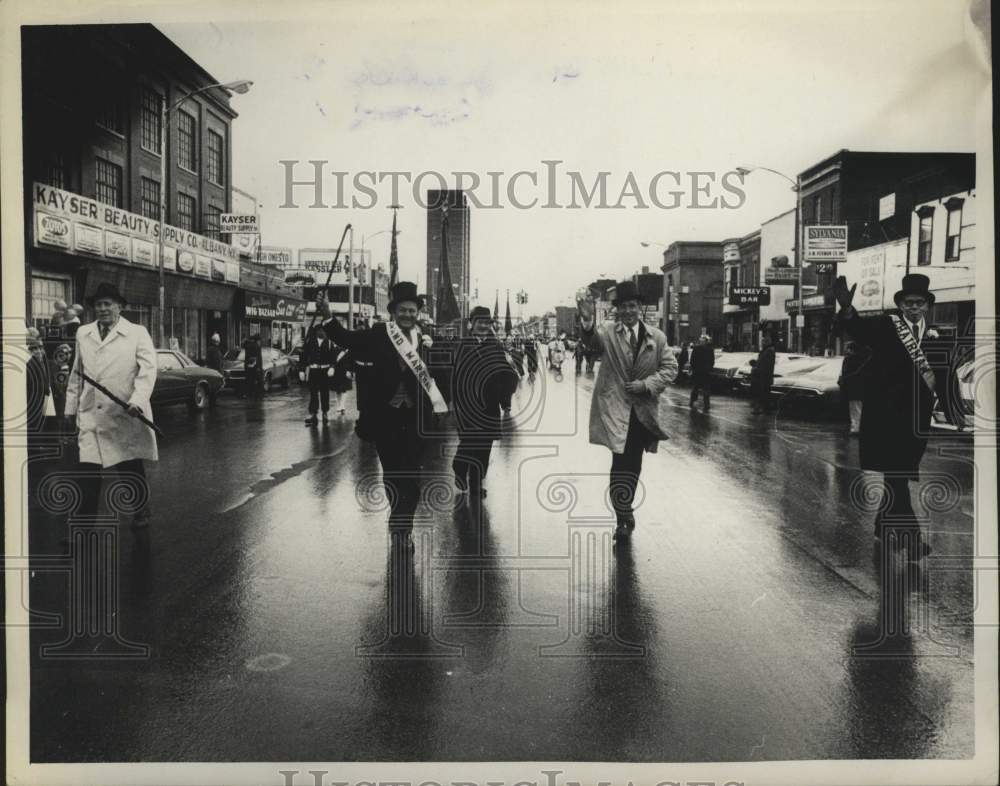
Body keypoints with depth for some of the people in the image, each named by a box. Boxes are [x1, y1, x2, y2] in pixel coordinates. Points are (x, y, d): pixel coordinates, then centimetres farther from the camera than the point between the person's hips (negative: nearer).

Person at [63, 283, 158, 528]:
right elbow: (76, 374, 18)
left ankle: (142, 511, 31)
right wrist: (71, 408, 17)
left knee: (132, 469, 8)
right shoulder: (83, 334, 13)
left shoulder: (137, 333, 0)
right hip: (90, 417, 3)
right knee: (89, 473, -4)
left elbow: (148, 370, -8)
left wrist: (137, 400, -22)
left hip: (126, 416, -3)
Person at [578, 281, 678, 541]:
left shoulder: (657, 337, 4)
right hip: (615, 408, -3)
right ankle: (624, 518, 2)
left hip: (643, 410, 3)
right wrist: (587, 319, -48)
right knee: (622, 461, -11)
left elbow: (670, 368, 4)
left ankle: (625, 509, 32)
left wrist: (646, 384, -12)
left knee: (633, 463, 13)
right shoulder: (608, 332, -4)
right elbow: (592, 339, -26)